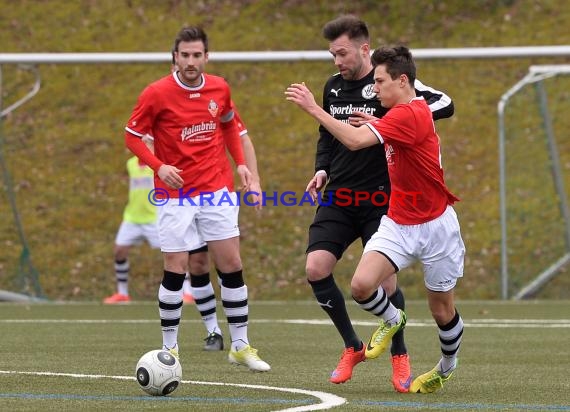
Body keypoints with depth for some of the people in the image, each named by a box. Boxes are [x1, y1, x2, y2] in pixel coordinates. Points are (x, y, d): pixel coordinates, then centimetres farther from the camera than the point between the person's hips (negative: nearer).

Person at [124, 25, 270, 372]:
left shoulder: (220, 89, 2)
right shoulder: (156, 94, -10)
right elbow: (132, 135, -3)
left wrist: (240, 163, 8)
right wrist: (159, 166, -18)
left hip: (216, 189, 3)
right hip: (176, 194, -3)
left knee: (231, 263, 2)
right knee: (175, 270, -5)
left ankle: (241, 345, 11)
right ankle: (170, 348, 9)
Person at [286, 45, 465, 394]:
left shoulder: (410, 114, -22)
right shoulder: (404, 113, 7)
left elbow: (354, 140, -31)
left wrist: (313, 109, -28)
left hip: (435, 227, -7)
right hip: (398, 224, 7)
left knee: (442, 311, 7)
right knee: (362, 284, -15)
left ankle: (447, 367, 34)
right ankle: (392, 320, 17)